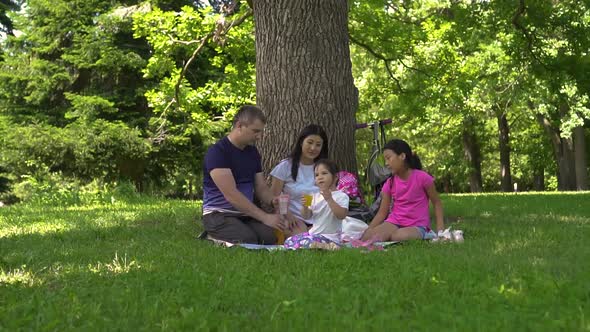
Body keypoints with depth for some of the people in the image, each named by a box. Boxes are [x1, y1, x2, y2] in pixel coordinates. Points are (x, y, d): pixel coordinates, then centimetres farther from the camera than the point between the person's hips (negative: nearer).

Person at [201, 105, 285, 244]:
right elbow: (231, 195, -20)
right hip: (219, 214, -6)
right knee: (248, 239, -34)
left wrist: (273, 201, -8)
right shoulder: (217, 152, -12)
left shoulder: (253, 152, 13)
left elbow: (261, 187, 17)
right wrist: (265, 217, -22)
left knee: (271, 236, -24)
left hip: (246, 214, 7)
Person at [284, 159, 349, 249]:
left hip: (329, 237, -8)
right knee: (288, 242, -1)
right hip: (313, 233, 8)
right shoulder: (316, 196, 13)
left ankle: (326, 247, -14)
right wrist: (304, 206, -9)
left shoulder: (341, 196, -8)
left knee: (303, 243, -30)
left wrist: (329, 199, -28)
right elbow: (307, 216, 12)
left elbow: (342, 215, -23)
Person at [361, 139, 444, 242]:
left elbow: (436, 202, 3)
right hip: (394, 222, 3)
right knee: (367, 237, -30)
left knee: (400, 236, -40)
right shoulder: (390, 183, 6)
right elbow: (382, 213, 8)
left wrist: (440, 227, -9)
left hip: (417, 226, -3)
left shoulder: (422, 177, -7)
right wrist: (367, 231, -5)